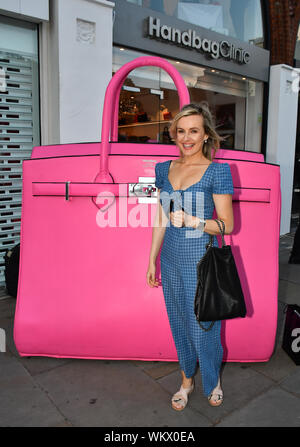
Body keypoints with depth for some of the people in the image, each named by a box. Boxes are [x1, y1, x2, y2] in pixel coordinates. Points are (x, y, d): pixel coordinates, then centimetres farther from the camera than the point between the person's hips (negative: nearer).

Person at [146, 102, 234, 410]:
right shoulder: (164, 169, 5)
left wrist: (191, 221, -24)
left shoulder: (217, 171, -10)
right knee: (179, 323, 18)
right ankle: (187, 380, 42)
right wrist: (152, 260, 10)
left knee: (202, 326, 8)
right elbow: (161, 220, 9)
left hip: (201, 260, -5)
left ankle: (213, 380, 39)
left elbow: (227, 224, -9)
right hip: (171, 260, 5)